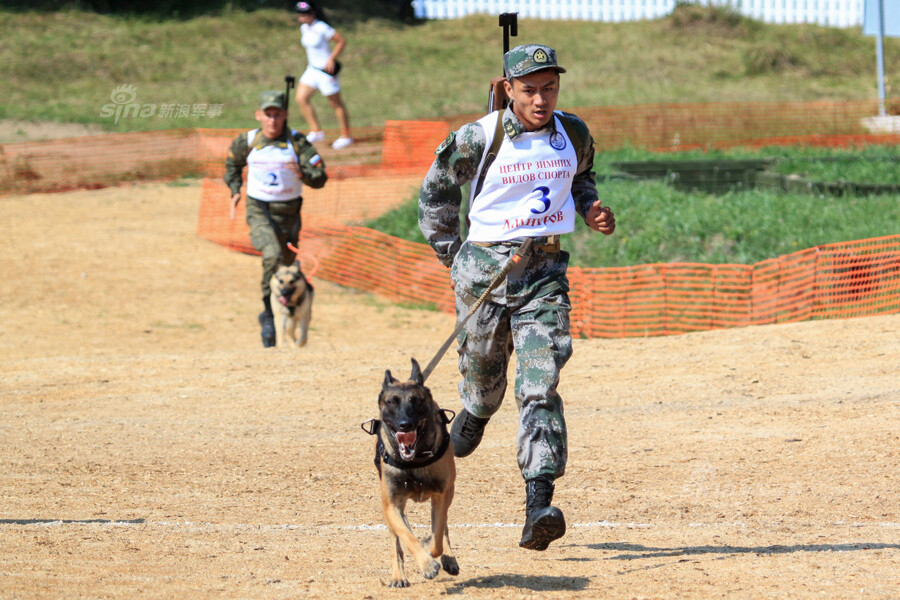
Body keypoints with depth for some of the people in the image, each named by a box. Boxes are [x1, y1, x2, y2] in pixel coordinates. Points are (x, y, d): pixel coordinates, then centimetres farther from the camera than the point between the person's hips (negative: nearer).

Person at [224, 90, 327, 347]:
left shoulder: (297, 142, -8)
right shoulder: (247, 142, -4)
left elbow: (320, 178, -10)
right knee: (272, 255, -26)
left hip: (288, 213, 2)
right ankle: (269, 312, -15)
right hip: (259, 210, -2)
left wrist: (303, 174, -31)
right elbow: (232, 163, 19)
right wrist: (235, 190, 5)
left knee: (287, 263, 11)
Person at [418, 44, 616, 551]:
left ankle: (539, 506, -22)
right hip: (485, 267, -1)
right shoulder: (478, 139, -8)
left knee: (540, 384, -13)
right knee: (482, 372, 13)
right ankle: (474, 415, 53)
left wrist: (591, 209, 3)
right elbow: (437, 191, 6)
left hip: (545, 271, 1)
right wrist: (452, 256, 4)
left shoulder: (574, 135, 2)